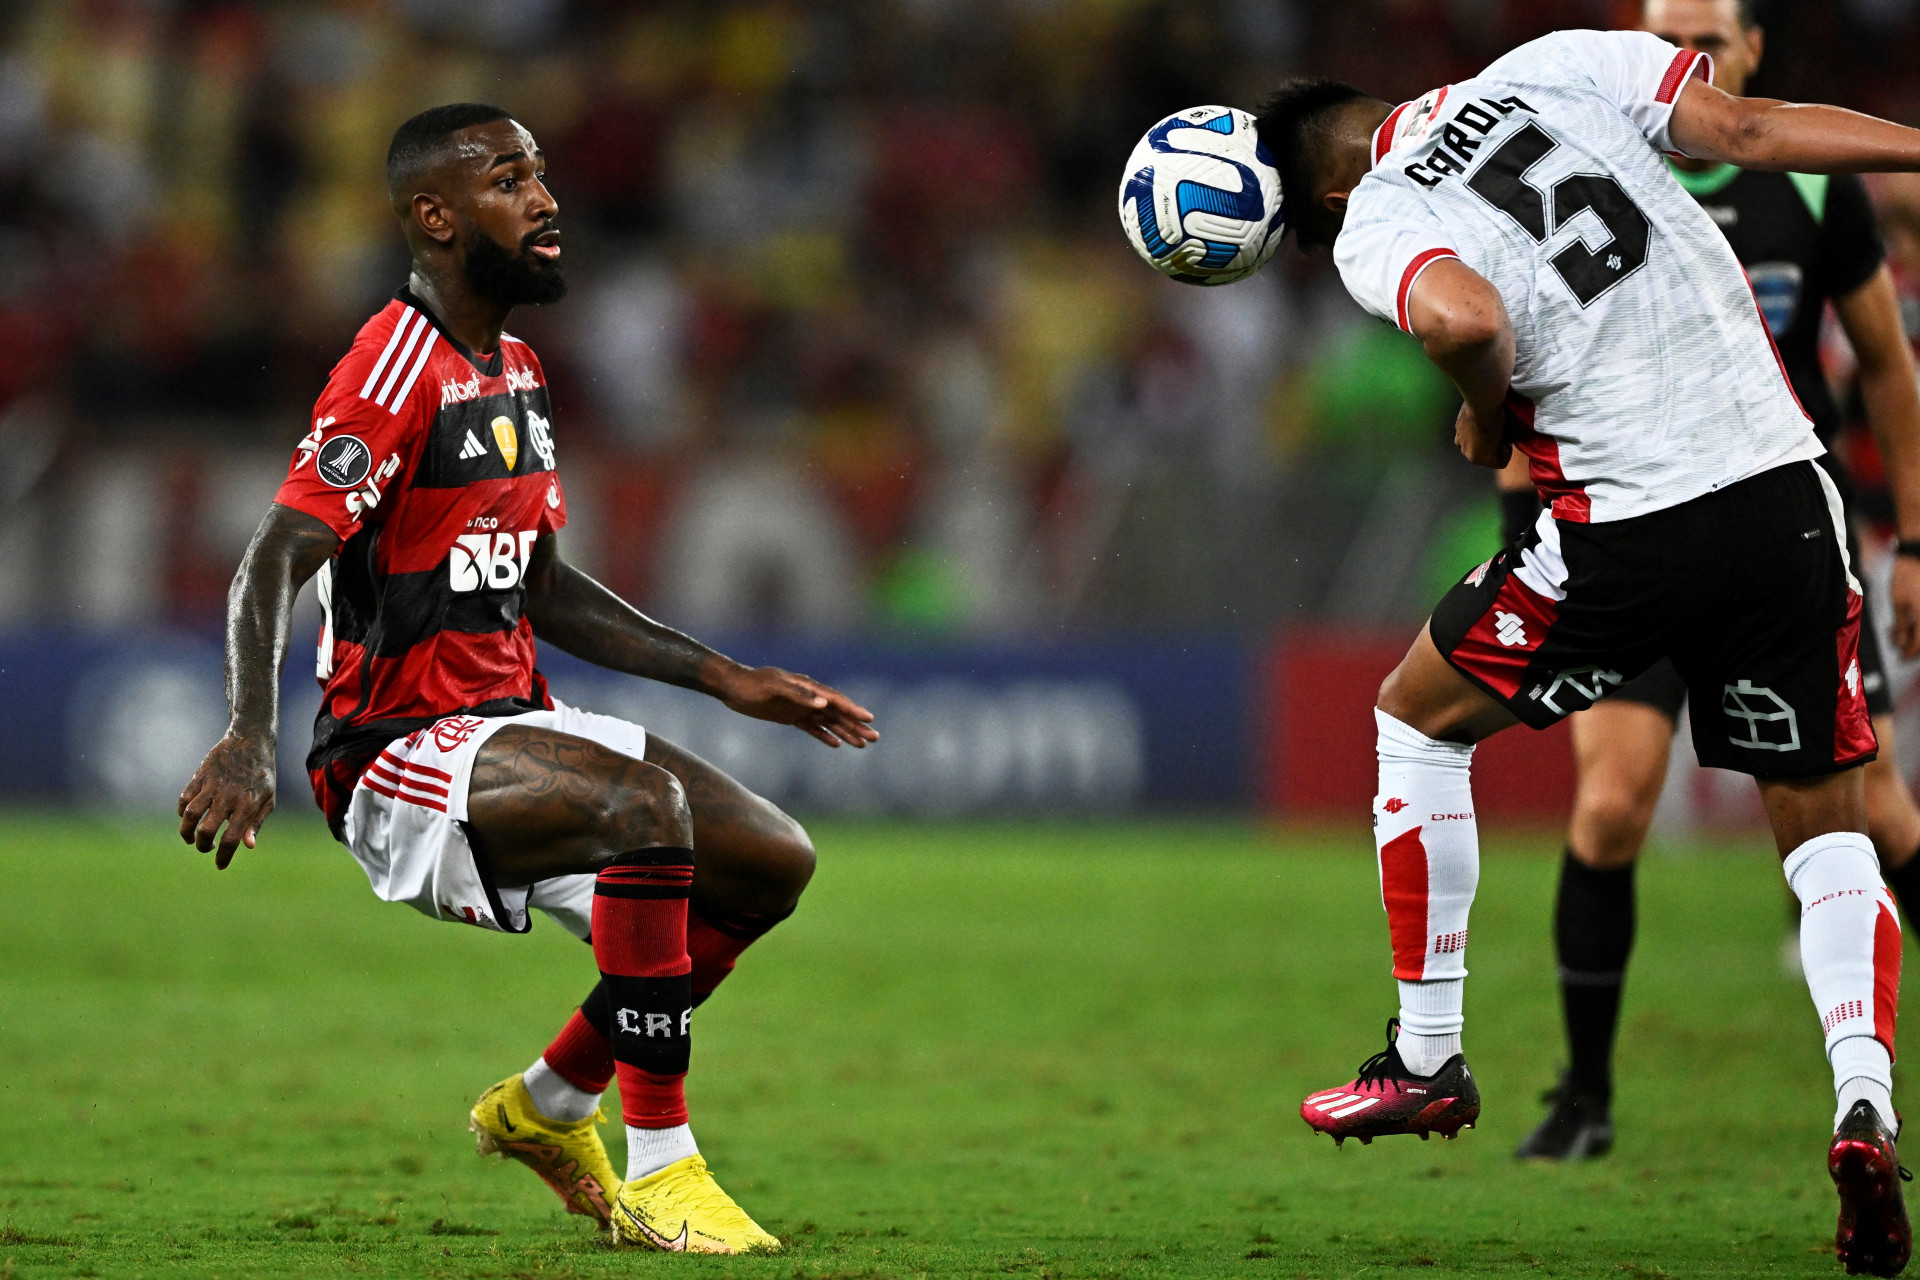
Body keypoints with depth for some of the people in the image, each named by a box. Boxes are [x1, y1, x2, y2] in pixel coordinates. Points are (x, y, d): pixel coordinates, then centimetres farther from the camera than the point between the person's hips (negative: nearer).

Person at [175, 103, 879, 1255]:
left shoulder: (521, 375, 15)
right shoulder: (396, 371, -15)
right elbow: (274, 565, -24)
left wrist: (729, 680, 19)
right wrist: (250, 743, -39)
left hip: (516, 721, 9)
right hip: (395, 753, -9)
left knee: (776, 861, 4)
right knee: (649, 805, -33)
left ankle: (548, 1105, 19)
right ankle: (659, 1174, -26)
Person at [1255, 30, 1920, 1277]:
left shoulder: (1374, 227, -2)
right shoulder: (1562, 63, 10)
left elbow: (1465, 318, -22)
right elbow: (1752, 128, 0)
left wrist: (1489, 425, -2)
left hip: (1630, 534, -3)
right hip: (1784, 488, 3)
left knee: (1419, 717, 23)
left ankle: (1428, 1060, 28)